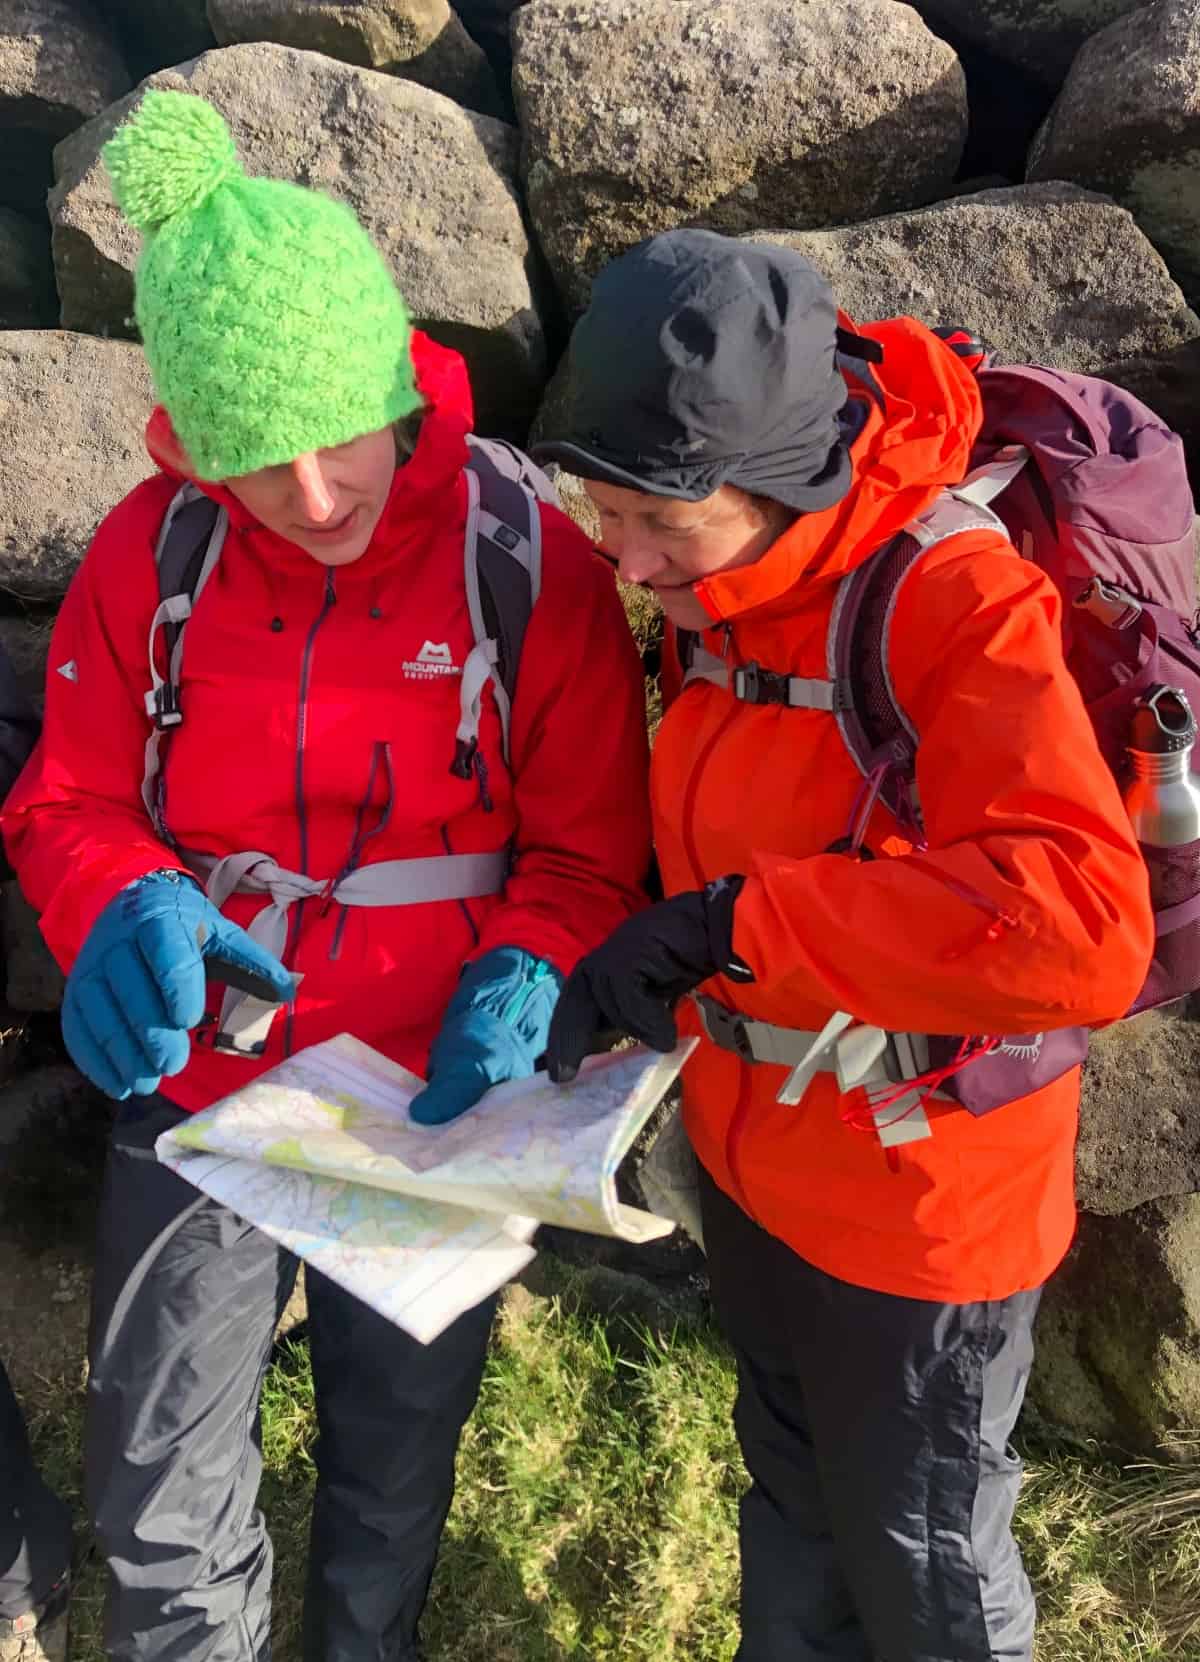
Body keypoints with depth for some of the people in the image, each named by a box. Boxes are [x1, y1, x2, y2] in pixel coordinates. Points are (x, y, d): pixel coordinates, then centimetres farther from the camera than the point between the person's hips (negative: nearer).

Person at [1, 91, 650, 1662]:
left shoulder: (531, 562, -14)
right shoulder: (148, 554, -8)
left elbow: (590, 850, -8)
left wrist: (521, 977, -27)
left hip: (432, 1106, 0)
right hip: (198, 1091, 1)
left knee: (395, 1460, 22)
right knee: (160, 1488, 14)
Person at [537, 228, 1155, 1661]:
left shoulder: (959, 603, -28)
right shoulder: (733, 591, -5)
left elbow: (1081, 932, -40)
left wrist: (730, 924, -38)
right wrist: (644, 964, -4)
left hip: (914, 1208, -7)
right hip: (752, 1161, 7)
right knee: (791, 1500, 29)